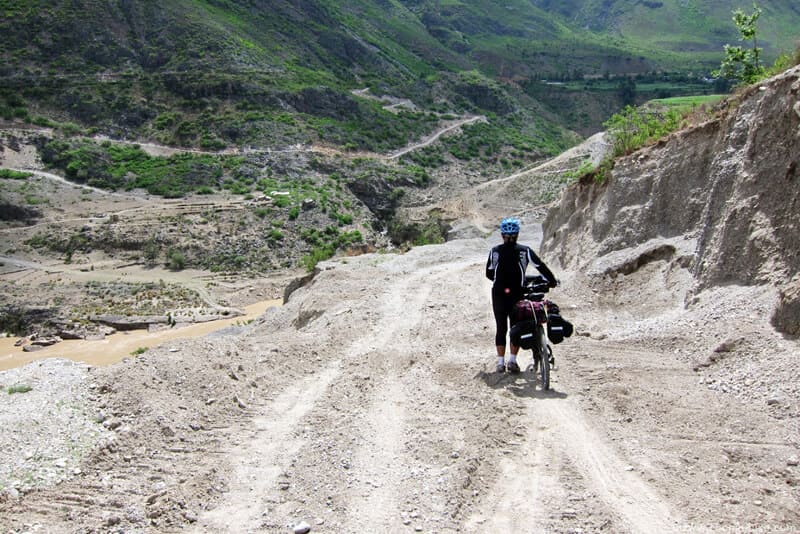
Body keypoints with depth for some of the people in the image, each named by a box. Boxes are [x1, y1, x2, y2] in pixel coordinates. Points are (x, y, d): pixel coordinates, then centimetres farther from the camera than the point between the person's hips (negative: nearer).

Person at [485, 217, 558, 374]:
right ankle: (512, 360, 6)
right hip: (517, 295, -1)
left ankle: (500, 362, 10)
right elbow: (541, 267, 0)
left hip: (498, 295, 1)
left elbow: (489, 274, 5)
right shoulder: (524, 251, -4)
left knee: (501, 328, 10)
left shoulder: (495, 251, 0)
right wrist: (552, 281, 14)